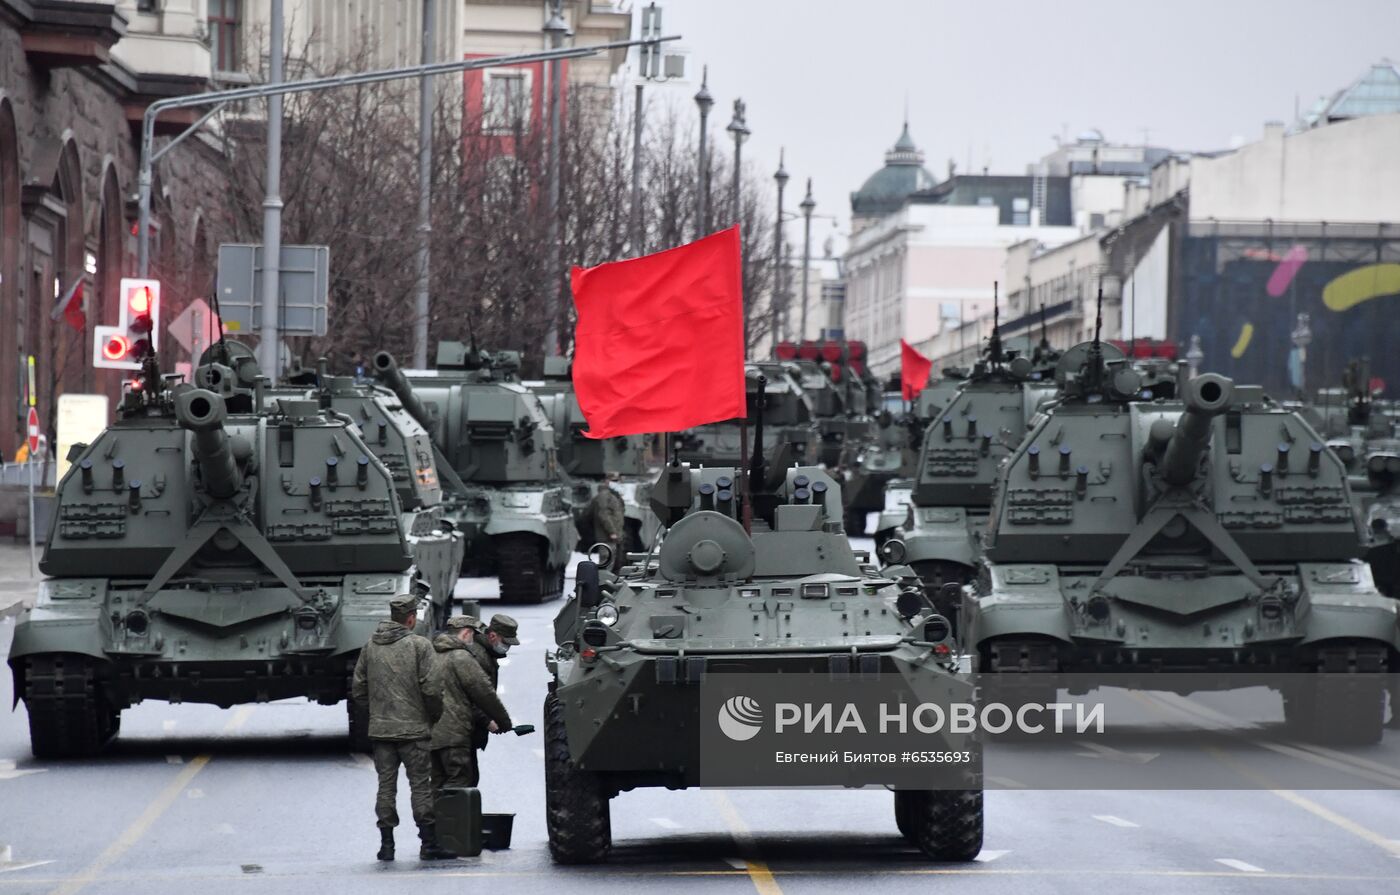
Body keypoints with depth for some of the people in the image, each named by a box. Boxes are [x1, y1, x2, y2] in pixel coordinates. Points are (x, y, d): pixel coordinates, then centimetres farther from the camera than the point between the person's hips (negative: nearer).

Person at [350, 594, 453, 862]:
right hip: (414, 729, -4)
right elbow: (432, 688, -13)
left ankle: (386, 844, 8)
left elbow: (358, 689, 9)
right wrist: (435, 715, 3)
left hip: (380, 729, 4)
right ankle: (428, 844, 2)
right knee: (421, 785, 2)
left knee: (386, 785, 9)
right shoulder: (419, 645, -9)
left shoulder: (370, 647, 6)